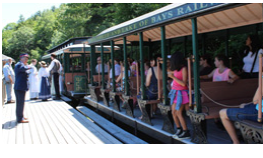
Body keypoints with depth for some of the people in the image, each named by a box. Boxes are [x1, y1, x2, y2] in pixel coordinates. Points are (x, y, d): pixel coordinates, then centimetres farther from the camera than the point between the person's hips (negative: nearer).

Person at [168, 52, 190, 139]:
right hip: (175, 92, 8)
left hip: (181, 93, -8)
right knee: (173, 112, 8)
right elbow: (170, 72, 31)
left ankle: (186, 132, 2)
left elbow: (184, 83, -18)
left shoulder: (184, 68, -13)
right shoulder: (176, 69, 9)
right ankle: (179, 129, 21)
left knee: (178, 113, -6)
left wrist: (173, 77, -20)